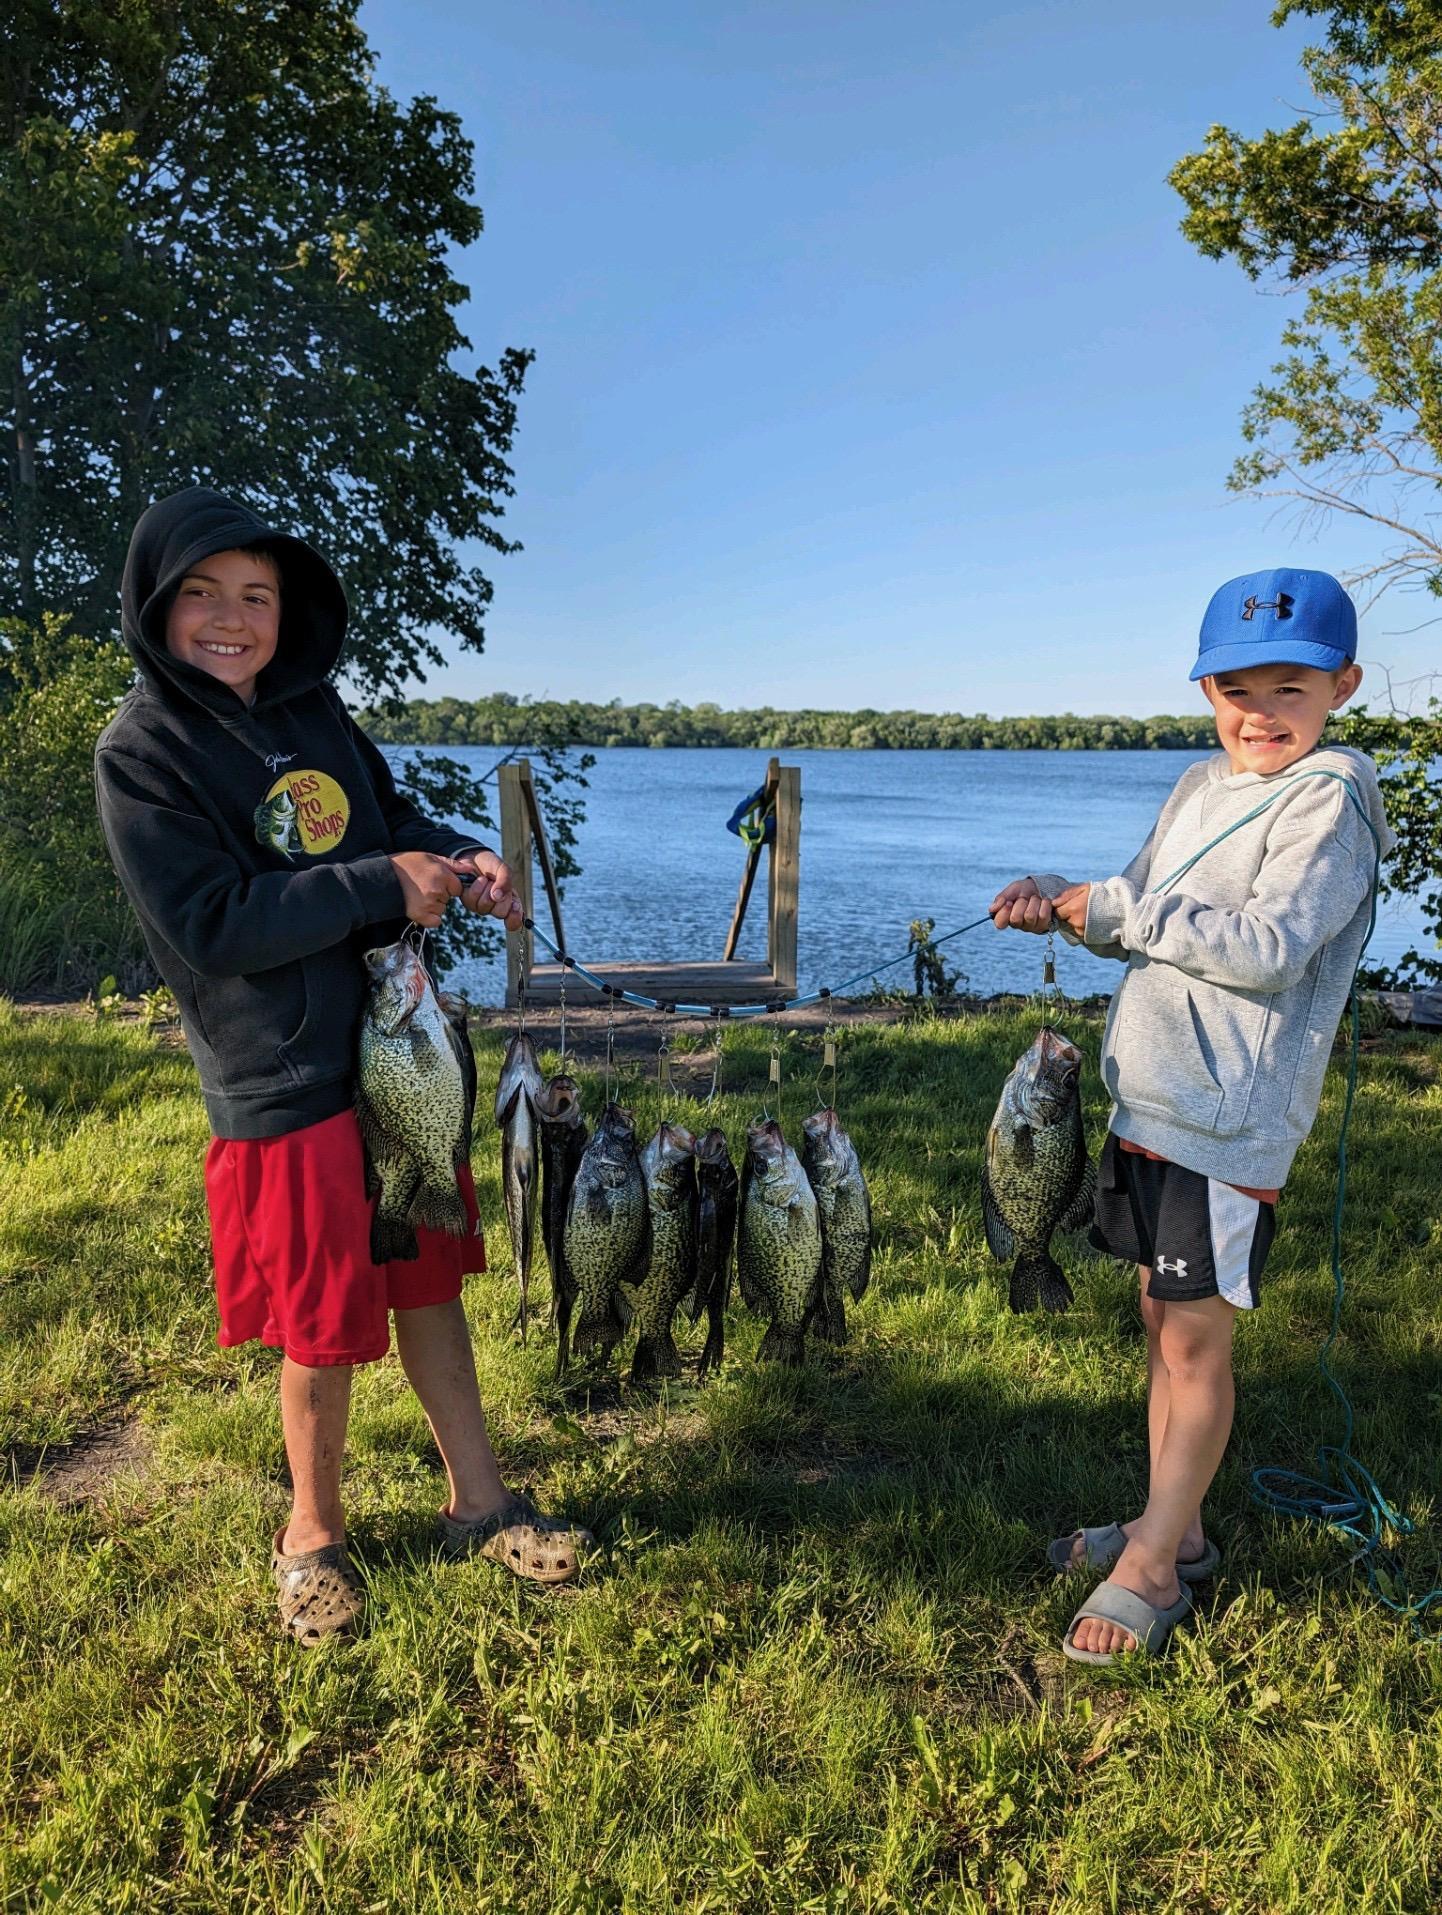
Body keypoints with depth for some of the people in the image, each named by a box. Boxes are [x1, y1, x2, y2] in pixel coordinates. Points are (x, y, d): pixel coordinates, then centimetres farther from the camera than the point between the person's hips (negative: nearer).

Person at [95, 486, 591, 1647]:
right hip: (287, 1082, -6)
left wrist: (460, 857, -3)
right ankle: (313, 1534, 33)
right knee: (326, 1324, 7)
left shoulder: (313, 707, 6)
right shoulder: (141, 751, -12)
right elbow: (211, 924, -20)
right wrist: (383, 888, -20)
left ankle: (478, 1502, 33)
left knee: (429, 1278, 16)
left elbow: (389, 816, 18)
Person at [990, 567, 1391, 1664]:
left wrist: (1122, 907, -19)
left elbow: (1271, 949, -24)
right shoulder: (1200, 788, 12)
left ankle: (1154, 1568, 17)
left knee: (1196, 1339, 2)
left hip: (1230, 1123, -8)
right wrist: (1064, 903, -2)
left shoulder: (1329, 800, -12)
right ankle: (1173, 1529, 33)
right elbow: (1144, 923, 17)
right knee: (1164, 1321, 17)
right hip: (1151, 1104, 8)